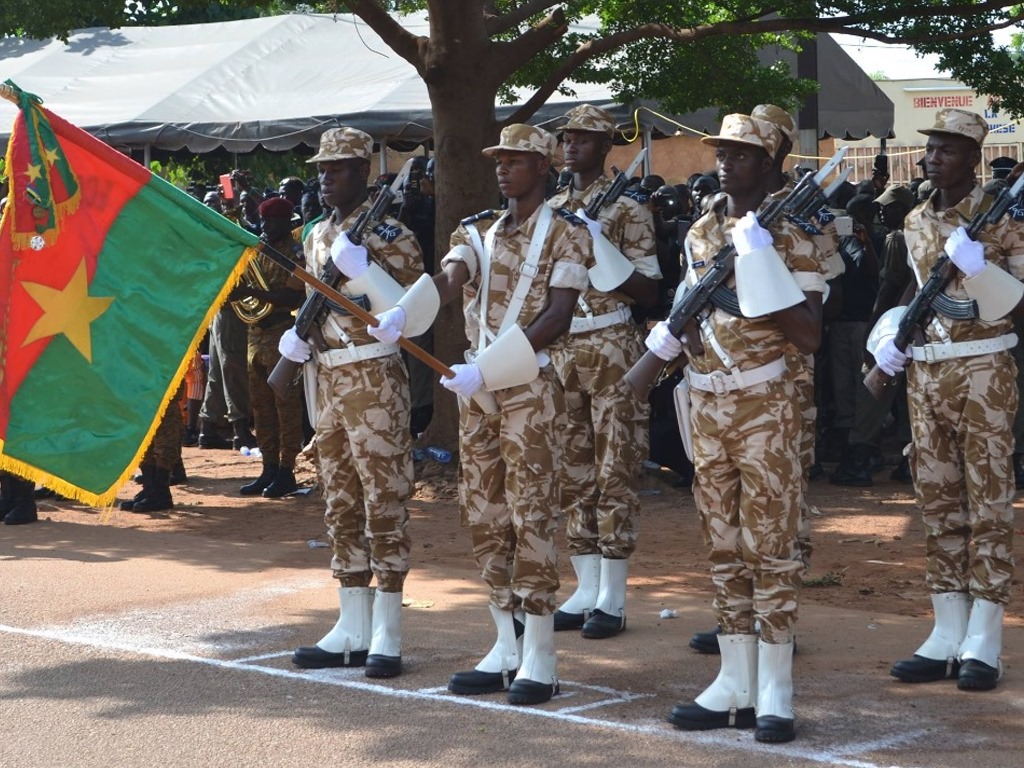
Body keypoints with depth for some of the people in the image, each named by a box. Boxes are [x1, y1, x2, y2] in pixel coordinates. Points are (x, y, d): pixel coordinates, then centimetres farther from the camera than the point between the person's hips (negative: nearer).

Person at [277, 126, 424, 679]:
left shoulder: (389, 235, -8)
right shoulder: (317, 236, 14)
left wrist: (363, 270, -24)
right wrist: (296, 336, 4)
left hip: (374, 381, -8)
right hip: (327, 381, 8)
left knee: (384, 502, -4)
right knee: (341, 506, 10)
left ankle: (387, 634, -1)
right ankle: (352, 629, 16)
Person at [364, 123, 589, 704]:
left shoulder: (566, 232, -4)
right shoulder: (479, 231, 14)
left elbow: (558, 316, -13)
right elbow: (448, 280, -5)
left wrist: (486, 369, -23)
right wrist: (402, 315, -27)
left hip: (530, 388, -6)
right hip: (478, 389, 7)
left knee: (531, 516, -7)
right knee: (486, 518, 8)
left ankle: (540, 660, -4)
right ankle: (508, 650, 16)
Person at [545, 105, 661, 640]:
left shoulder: (625, 208, -4)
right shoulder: (551, 209, 13)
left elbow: (649, 293, -8)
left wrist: (598, 247, -18)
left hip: (610, 349, -6)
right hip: (559, 350, 6)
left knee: (614, 472, -4)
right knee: (571, 472, 7)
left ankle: (612, 599, -1)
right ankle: (585, 591, 14)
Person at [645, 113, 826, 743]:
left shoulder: (788, 236, -7)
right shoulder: (700, 234, 11)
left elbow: (810, 338, -13)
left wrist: (761, 268, -21)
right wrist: (678, 330, 0)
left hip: (765, 405, -6)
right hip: (708, 403, 6)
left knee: (770, 544, -4)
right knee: (724, 545, 9)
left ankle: (775, 692, 1)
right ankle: (735, 685, 15)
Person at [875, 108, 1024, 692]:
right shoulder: (916, 222, 12)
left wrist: (977, 267, -24)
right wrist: (892, 337, 4)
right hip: (926, 373, 6)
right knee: (938, 501, 7)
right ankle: (947, 637, 13)